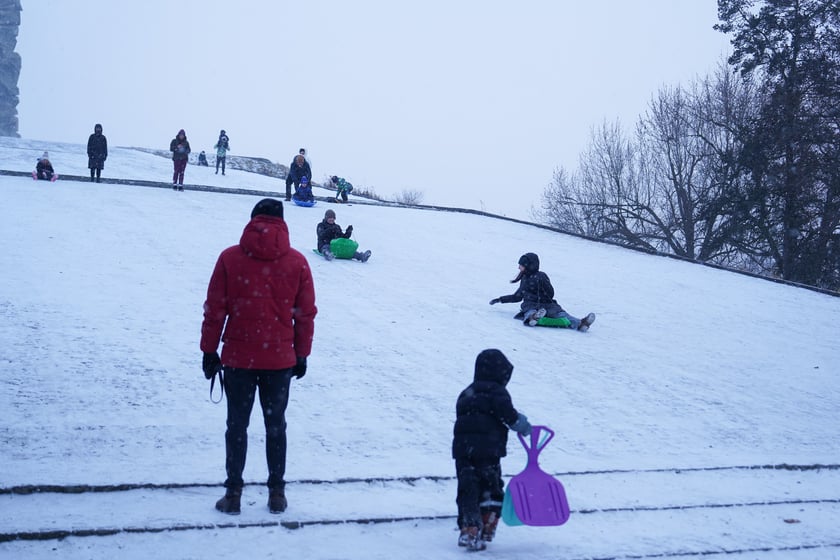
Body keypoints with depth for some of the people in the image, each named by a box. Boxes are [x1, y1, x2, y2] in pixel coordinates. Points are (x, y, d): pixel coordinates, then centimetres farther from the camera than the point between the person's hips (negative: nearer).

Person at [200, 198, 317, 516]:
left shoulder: (230, 258, -5)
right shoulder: (297, 263, -3)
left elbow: (215, 309, -3)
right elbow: (306, 313, 1)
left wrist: (209, 351, 5)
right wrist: (302, 355, 12)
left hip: (238, 357, -1)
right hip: (280, 358, 1)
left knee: (237, 425, 10)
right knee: (275, 425, 13)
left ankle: (233, 493, 11)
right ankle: (276, 492, 17)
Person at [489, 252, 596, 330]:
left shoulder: (540, 276, 7)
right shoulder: (524, 279, 26)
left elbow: (550, 295, -1)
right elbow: (517, 297, 39)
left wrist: (543, 283, -14)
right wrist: (501, 299, 40)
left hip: (545, 305, -2)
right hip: (530, 305, 2)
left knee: (558, 312, -32)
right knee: (530, 311, -37)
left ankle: (579, 324, -57)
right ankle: (533, 317, -75)